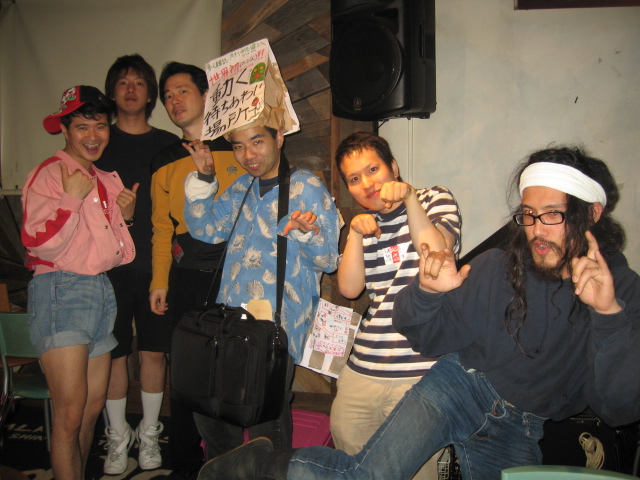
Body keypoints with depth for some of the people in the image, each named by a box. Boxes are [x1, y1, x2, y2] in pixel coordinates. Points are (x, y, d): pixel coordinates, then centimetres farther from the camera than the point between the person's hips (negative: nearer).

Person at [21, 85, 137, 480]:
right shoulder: (48, 174, -6)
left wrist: (127, 216, 8)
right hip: (61, 290, -7)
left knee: (93, 409, 11)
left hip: (102, 291, 7)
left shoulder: (108, 181, 17)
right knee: (70, 413, -7)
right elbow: (40, 242, -15)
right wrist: (71, 197, -17)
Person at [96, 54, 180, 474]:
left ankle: (149, 433, 24)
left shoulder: (169, 145, 8)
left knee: (154, 350, 6)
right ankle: (118, 436, 23)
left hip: (156, 264, 1)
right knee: (114, 352, 6)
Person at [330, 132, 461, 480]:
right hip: (364, 369, 5)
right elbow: (349, 289, 3)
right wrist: (355, 234, -8)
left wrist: (409, 197, -18)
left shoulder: (436, 199, 4)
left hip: (421, 370, -5)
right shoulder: (364, 223, 17)